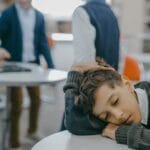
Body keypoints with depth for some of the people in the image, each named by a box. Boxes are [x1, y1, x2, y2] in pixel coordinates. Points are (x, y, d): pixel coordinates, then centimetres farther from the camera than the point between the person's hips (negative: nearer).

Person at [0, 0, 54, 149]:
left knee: (36, 99, 16)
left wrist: (51, 67, -1)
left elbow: (43, 42, 4)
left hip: (33, 64, 4)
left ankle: (32, 131, 40)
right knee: (17, 103, 1)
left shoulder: (39, 16, 3)